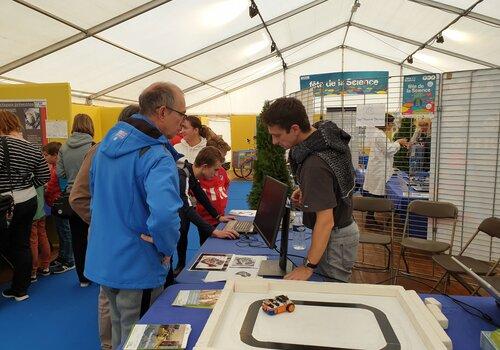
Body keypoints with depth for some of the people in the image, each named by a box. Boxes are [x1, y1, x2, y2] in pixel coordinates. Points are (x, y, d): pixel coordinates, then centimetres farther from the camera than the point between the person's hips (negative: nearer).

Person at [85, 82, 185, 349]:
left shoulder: (109, 141, 4)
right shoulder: (157, 156, -25)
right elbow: (164, 215, -40)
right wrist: (167, 250, -21)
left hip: (101, 260, 8)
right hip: (136, 267, -8)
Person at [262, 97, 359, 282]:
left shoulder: (315, 165, -33)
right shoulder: (325, 130, -4)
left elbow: (326, 220, -31)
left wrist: (308, 267, -25)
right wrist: (306, 189, 4)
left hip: (336, 238, -9)